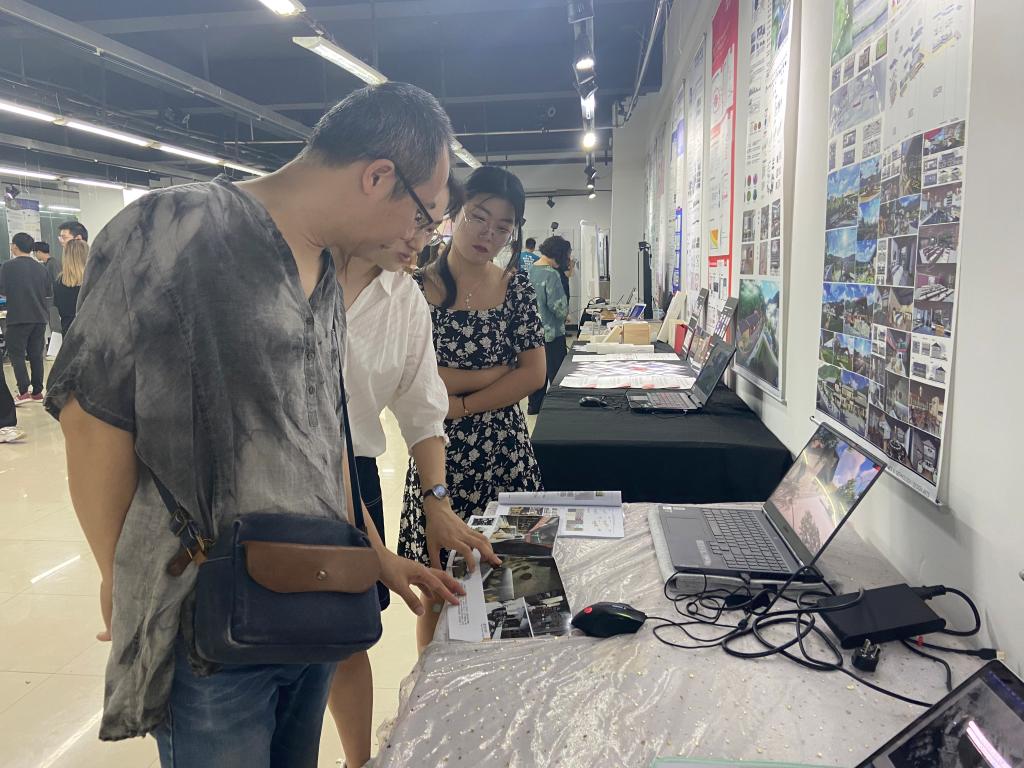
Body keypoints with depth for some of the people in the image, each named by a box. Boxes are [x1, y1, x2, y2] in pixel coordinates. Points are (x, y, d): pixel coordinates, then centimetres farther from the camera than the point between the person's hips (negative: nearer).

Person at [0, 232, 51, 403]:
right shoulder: (41, 268, 3)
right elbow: (49, 293, 8)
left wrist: (14, 291, 13)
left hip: (18, 318, -4)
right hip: (39, 317, 4)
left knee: (16, 354, 2)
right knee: (36, 354, 10)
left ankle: (23, 392, -7)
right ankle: (38, 392, 12)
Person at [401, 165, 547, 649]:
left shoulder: (516, 287, 4)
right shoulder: (417, 288, -4)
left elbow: (535, 374, -3)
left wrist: (458, 404, -11)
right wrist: (497, 373, -10)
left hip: (507, 455, 2)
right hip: (439, 457, -2)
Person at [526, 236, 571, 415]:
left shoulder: (531, 269, 3)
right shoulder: (551, 274, -20)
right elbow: (559, 307, -21)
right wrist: (565, 314, 0)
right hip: (551, 332, -8)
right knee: (556, 373, 3)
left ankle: (534, 406, 26)